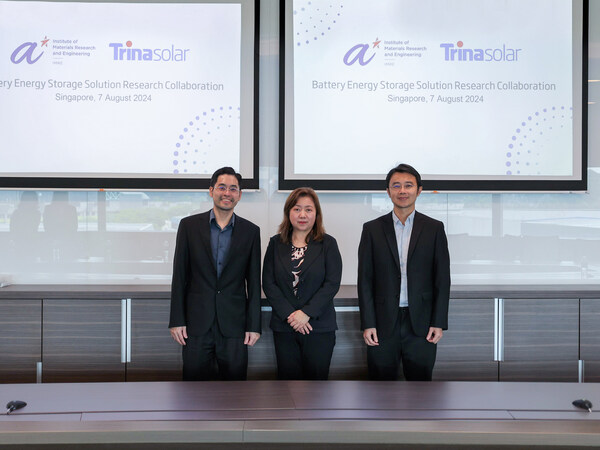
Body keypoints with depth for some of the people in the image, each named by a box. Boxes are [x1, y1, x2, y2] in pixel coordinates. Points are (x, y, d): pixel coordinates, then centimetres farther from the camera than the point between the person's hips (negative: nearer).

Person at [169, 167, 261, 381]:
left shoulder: (250, 231, 4)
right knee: (194, 379, 6)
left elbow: (254, 282, 5)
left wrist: (254, 325, 2)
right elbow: (179, 276, 2)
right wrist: (176, 321, -1)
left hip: (234, 324, 1)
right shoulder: (189, 225, 2)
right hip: (196, 322, 0)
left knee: (235, 377, 6)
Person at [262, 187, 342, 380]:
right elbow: (268, 283, 1)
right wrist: (289, 314, -10)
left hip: (319, 327, -1)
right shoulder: (276, 243, 7)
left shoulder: (328, 244, 2)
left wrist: (307, 313, -15)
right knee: (288, 377, 6)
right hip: (284, 327, 2)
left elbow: (332, 284, -6)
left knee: (317, 376, 2)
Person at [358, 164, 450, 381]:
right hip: (383, 323, 0)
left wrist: (439, 323, -3)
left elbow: (442, 279, 3)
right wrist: (367, 324, -4)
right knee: (381, 378, 7)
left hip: (421, 324, 0)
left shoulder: (434, 228, 4)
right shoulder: (372, 229, 4)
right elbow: (365, 280, 2)